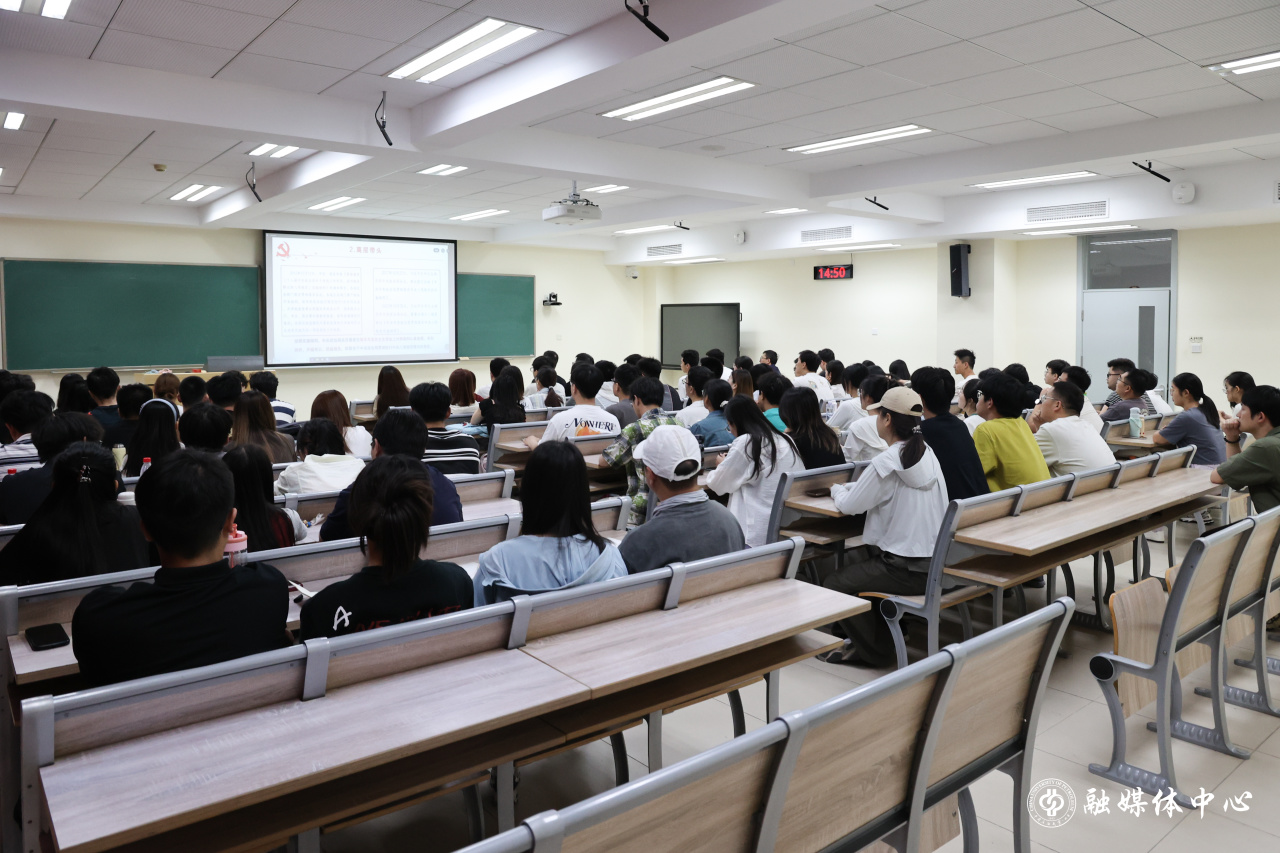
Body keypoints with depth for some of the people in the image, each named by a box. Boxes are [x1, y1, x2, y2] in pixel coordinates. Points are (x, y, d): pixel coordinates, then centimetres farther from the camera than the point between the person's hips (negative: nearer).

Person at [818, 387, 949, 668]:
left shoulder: (887, 463, -22)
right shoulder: (927, 453, 4)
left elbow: (849, 505, -11)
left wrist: (837, 489, 9)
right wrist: (849, 487, 14)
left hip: (908, 570, -9)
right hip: (935, 562, 9)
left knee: (834, 584, 3)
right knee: (854, 566, 25)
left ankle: (875, 652, 16)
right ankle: (872, 637, 29)